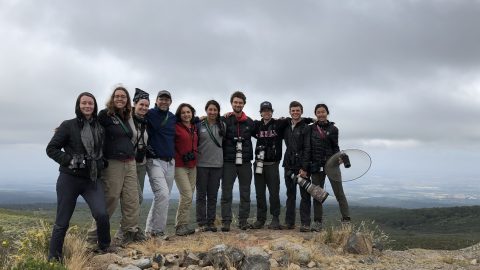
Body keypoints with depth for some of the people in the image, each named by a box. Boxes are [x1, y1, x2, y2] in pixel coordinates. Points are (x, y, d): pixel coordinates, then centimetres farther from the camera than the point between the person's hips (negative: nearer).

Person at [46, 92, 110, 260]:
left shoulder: (100, 129, 10)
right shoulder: (69, 125, -3)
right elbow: (51, 149, -4)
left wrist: (101, 163, 7)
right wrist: (69, 160, -16)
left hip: (92, 179, 3)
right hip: (69, 179, -2)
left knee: (101, 214, -16)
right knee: (62, 221, 4)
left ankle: (105, 248, 8)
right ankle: (53, 258, 22)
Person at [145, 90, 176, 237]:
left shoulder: (173, 118, 14)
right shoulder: (149, 114, -4)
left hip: (170, 162, 7)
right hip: (154, 161, -6)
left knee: (163, 196, 10)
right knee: (162, 194, -18)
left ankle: (150, 229, 22)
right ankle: (157, 231, -7)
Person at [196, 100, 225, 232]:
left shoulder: (222, 125, 7)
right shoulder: (199, 125, 0)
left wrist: (223, 160, 8)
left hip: (217, 165, 2)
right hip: (201, 165, -2)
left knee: (213, 195, 8)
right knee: (201, 195, 3)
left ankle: (211, 222, 15)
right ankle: (201, 223, 8)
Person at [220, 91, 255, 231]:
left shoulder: (249, 122, 9)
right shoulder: (225, 121, -1)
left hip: (245, 162, 3)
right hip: (229, 162, -3)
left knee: (245, 193, 7)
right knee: (226, 193, -2)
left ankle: (243, 220, 16)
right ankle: (226, 221, 5)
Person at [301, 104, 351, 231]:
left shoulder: (333, 129, 4)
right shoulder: (311, 129, 4)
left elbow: (335, 147, 10)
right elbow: (307, 149, 0)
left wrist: (339, 157, -11)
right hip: (316, 166, 1)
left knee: (339, 193, -3)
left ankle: (346, 221, 0)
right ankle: (317, 222, 15)